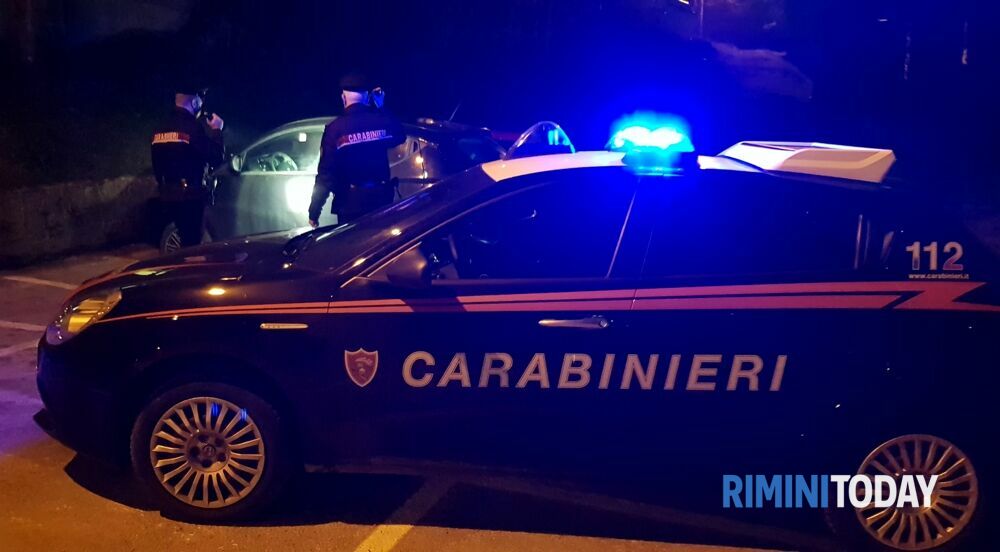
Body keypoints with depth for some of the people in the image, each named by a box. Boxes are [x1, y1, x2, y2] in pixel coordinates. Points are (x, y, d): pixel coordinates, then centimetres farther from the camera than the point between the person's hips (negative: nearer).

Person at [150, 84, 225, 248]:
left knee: (185, 238, 19)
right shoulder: (192, 126, -14)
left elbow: (157, 162, 16)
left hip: (168, 194, 8)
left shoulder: (161, 127, 9)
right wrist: (216, 130, 0)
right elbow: (216, 156, -13)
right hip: (190, 194, -8)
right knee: (192, 241, -2)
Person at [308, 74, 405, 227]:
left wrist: (314, 212, -7)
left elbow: (326, 172, -13)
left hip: (351, 201, -3)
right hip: (381, 197, 3)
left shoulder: (336, 128, -12)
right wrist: (381, 111, 28)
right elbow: (400, 137, 22)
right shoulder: (383, 119, -2)